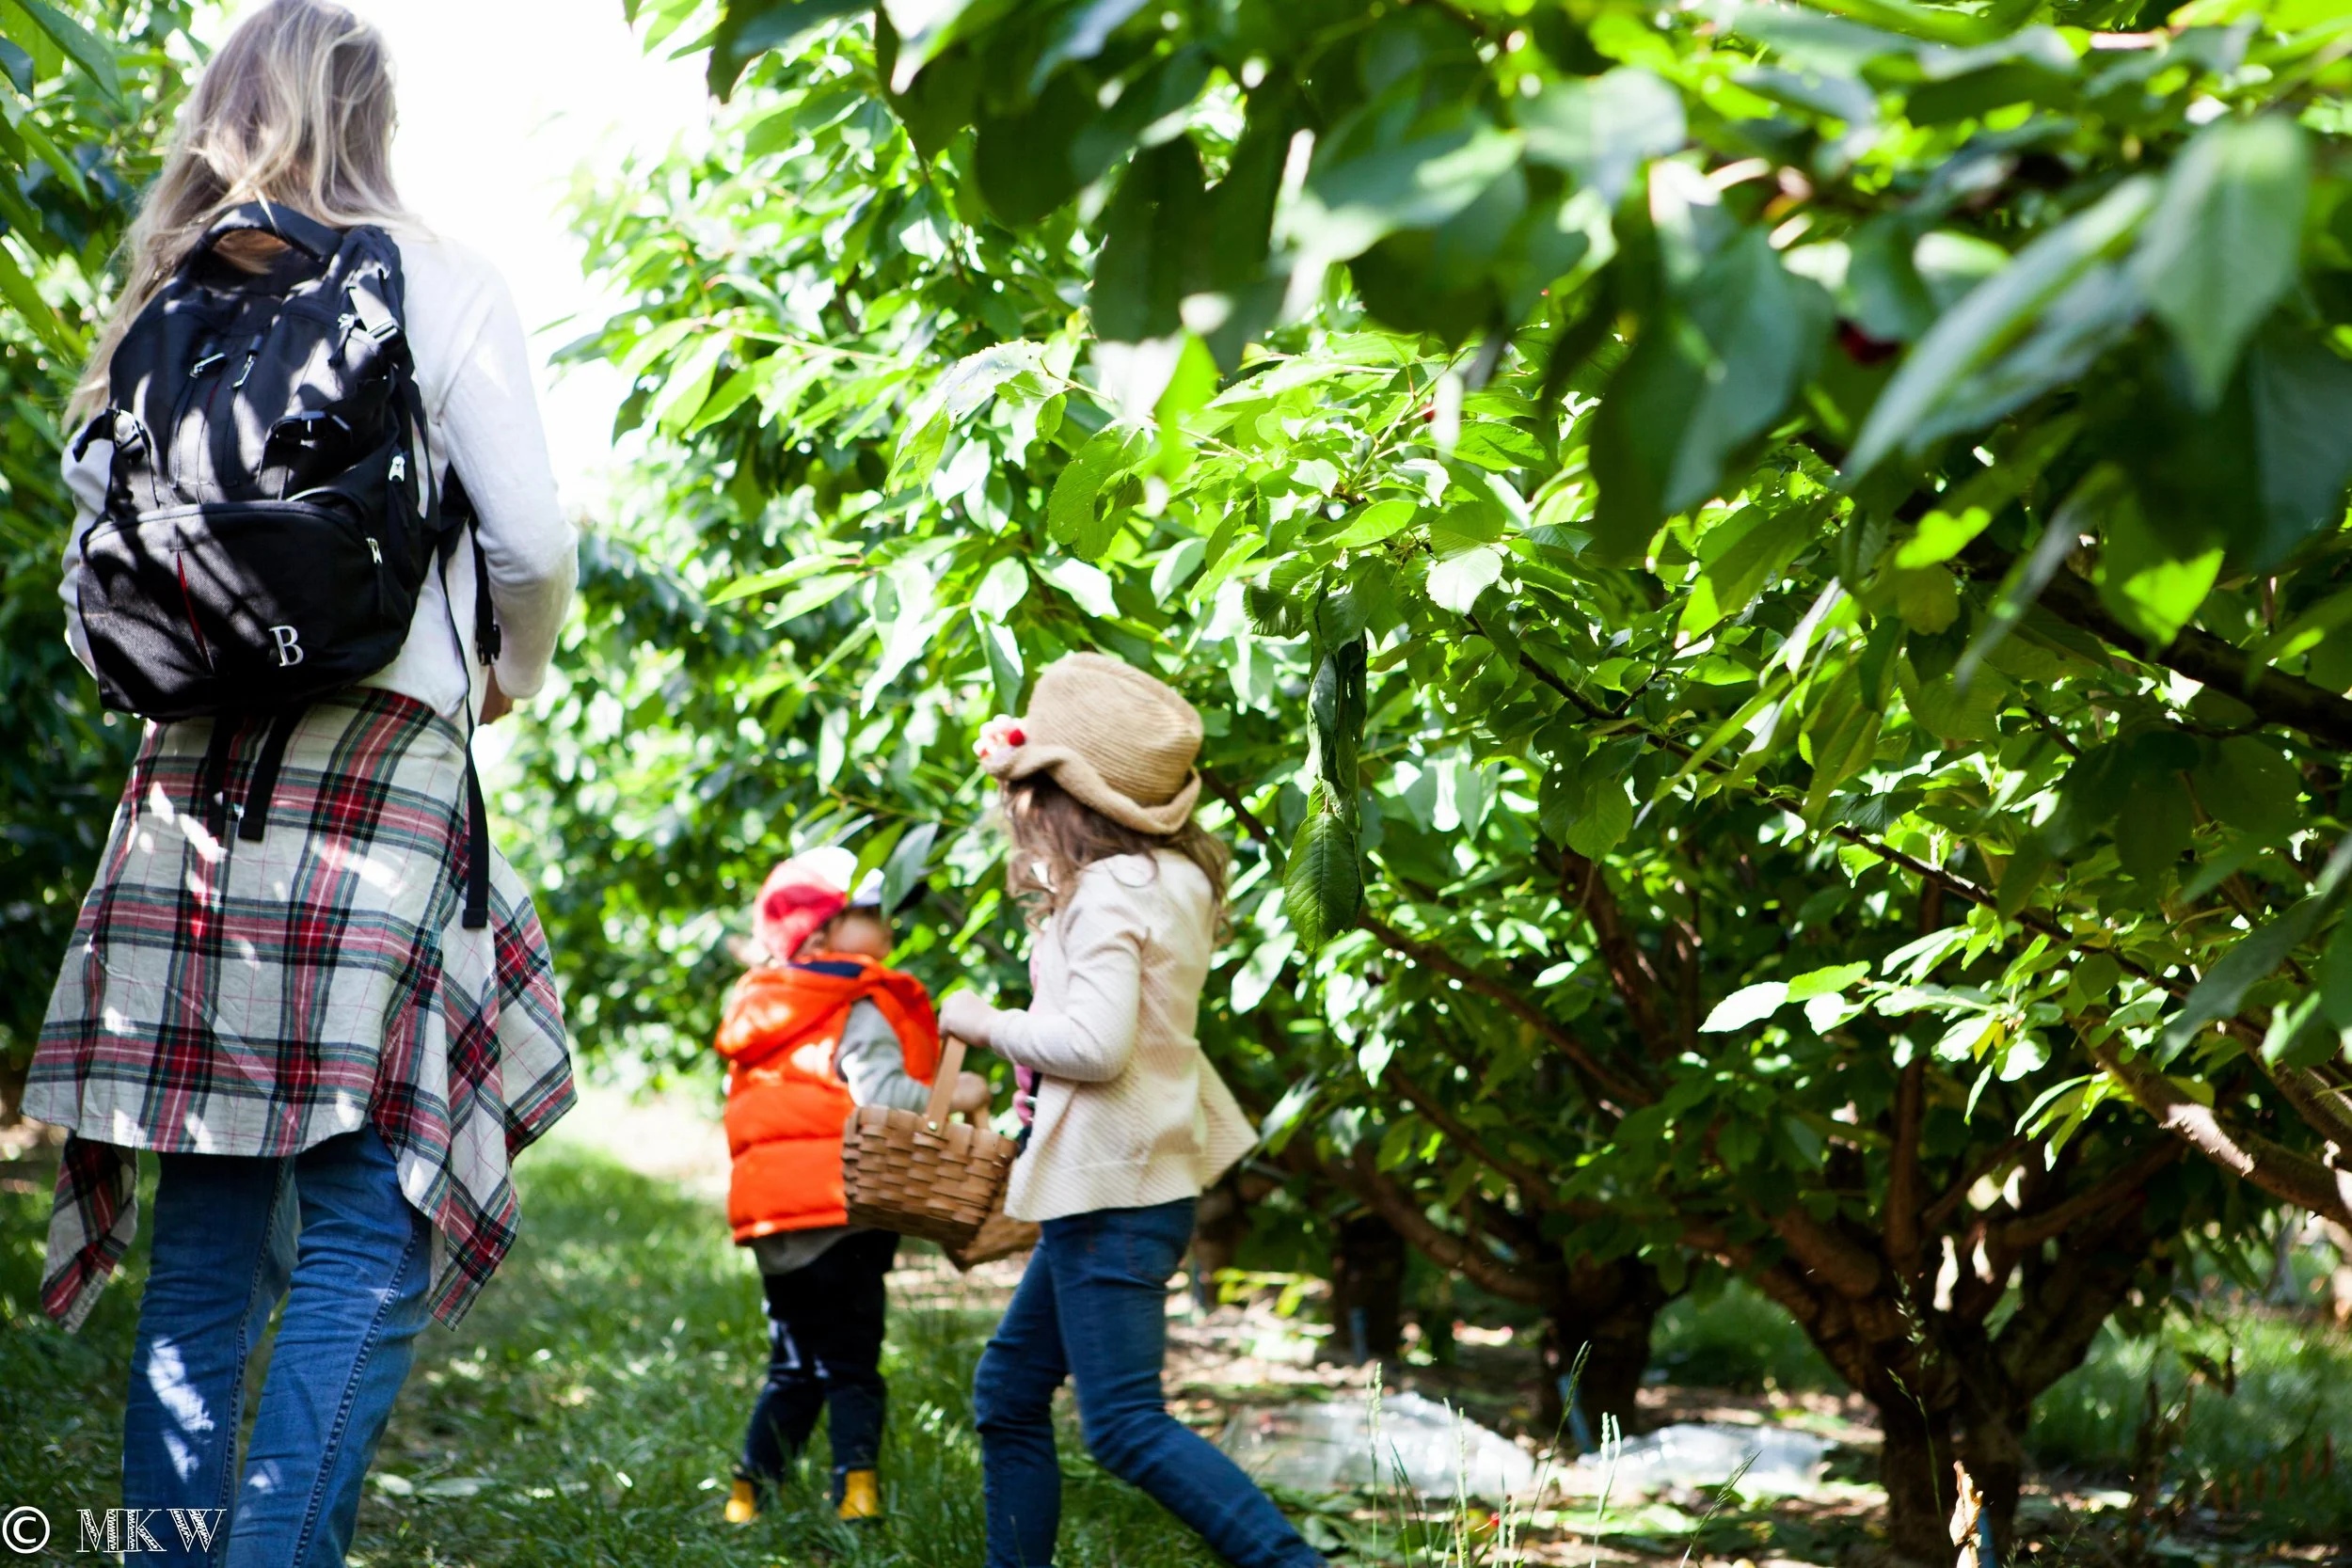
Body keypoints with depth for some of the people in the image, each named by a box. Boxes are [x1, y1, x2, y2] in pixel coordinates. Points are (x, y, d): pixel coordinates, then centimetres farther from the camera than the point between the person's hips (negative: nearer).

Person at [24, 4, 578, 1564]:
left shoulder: (168, 305, 15)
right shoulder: (437, 282, 1)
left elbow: (98, 558, 15)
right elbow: (532, 539, -3)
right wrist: (519, 672, 15)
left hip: (192, 774, 5)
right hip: (378, 758, -5)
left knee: (204, 1235, 8)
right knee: (366, 1231, -6)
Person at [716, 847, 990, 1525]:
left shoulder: (768, 1012, 15)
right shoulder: (860, 1012, -9)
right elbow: (881, 1097, -23)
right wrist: (953, 1095, -11)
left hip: (774, 1222, 7)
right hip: (839, 1215, -7)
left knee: (794, 1370, 18)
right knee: (851, 1368, 0)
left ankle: (747, 1500, 16)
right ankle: (856, 1499, -7)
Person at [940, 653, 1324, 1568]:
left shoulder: (1110, 892, -18)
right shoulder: (1172, 875, 10)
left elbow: (1095, 1044, -26)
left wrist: (987, 1024, -11)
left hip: (1113, 1191, -10)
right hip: (1117, 1181, 10)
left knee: (1127, 1426, -10)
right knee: (1009, 1389, 16)